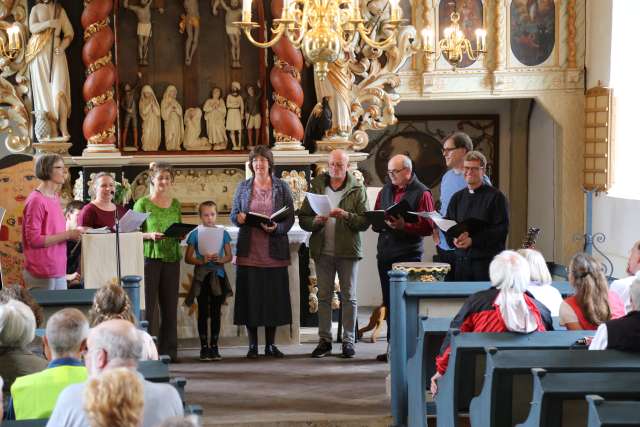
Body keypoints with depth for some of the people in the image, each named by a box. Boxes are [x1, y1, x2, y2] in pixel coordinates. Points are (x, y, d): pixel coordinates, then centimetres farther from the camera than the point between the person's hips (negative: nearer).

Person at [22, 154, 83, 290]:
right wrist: (68, 234, -17)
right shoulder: (36, 200, -14)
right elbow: (34, 240, -18)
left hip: (59, 271, 8)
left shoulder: (55, 197, 11)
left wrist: (73, 233, 3)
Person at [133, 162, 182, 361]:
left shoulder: (175, 203, 14)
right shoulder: (142, 203, 0)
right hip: (149, 256, -4)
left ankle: (168, 350, 12)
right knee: (148, 303, -5)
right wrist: (150, 235, -19)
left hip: (172, 257, 4)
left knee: (170, 304, 6)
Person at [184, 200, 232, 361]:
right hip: (201, 276, -1)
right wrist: (201, 261, -17)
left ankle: (214, 346, 13)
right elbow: (188, 258, -1)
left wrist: (220, 260, -15)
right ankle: (204, 347, 9)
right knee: (203, 313, 3)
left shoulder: (223, 233, 4)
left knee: (216, 313, 6)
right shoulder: (195, 234, -1)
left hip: (218, 276, 2)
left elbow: (229, 256, 5)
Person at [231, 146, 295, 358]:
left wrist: (277, 228, -17)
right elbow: (233, 214, 11)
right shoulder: (243, 187, 9)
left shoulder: (282, 187, 5)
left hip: (274, 251, 0)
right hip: (249, 250, 0)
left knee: (274, 297, 3)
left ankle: (270, 344, 13)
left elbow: (290, 217, 2)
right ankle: (253, 344, 10)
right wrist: (239, 218, -12)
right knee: (250, 296, 0)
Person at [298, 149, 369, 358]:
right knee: (323, 296, 6)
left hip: (347, 250, -2)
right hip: (322, 251, 2)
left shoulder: (357, 190, 2)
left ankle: (348, 341, 10)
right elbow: (303, 218, 5)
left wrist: (346, 215, -20)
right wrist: (315, 221, -14)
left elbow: (365, 221, -5)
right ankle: (324, 340, 12)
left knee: (349, 297, 3)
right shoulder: (316, 187, 8)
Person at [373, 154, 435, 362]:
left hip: (408, 255, -6)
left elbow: (428, 227, -9)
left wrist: (403, 226, -20)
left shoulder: (421, 193, -3)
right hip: (385, 254, 6)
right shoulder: (386, 191, 16)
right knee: (389, 303, 8)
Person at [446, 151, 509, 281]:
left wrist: (472, 240, -16)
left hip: (488, 259, -4)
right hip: (461, 259, 4)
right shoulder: (457, 198, 15)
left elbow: (502, 229, -8)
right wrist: (454, 239, -9)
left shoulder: (496, 197, -1)